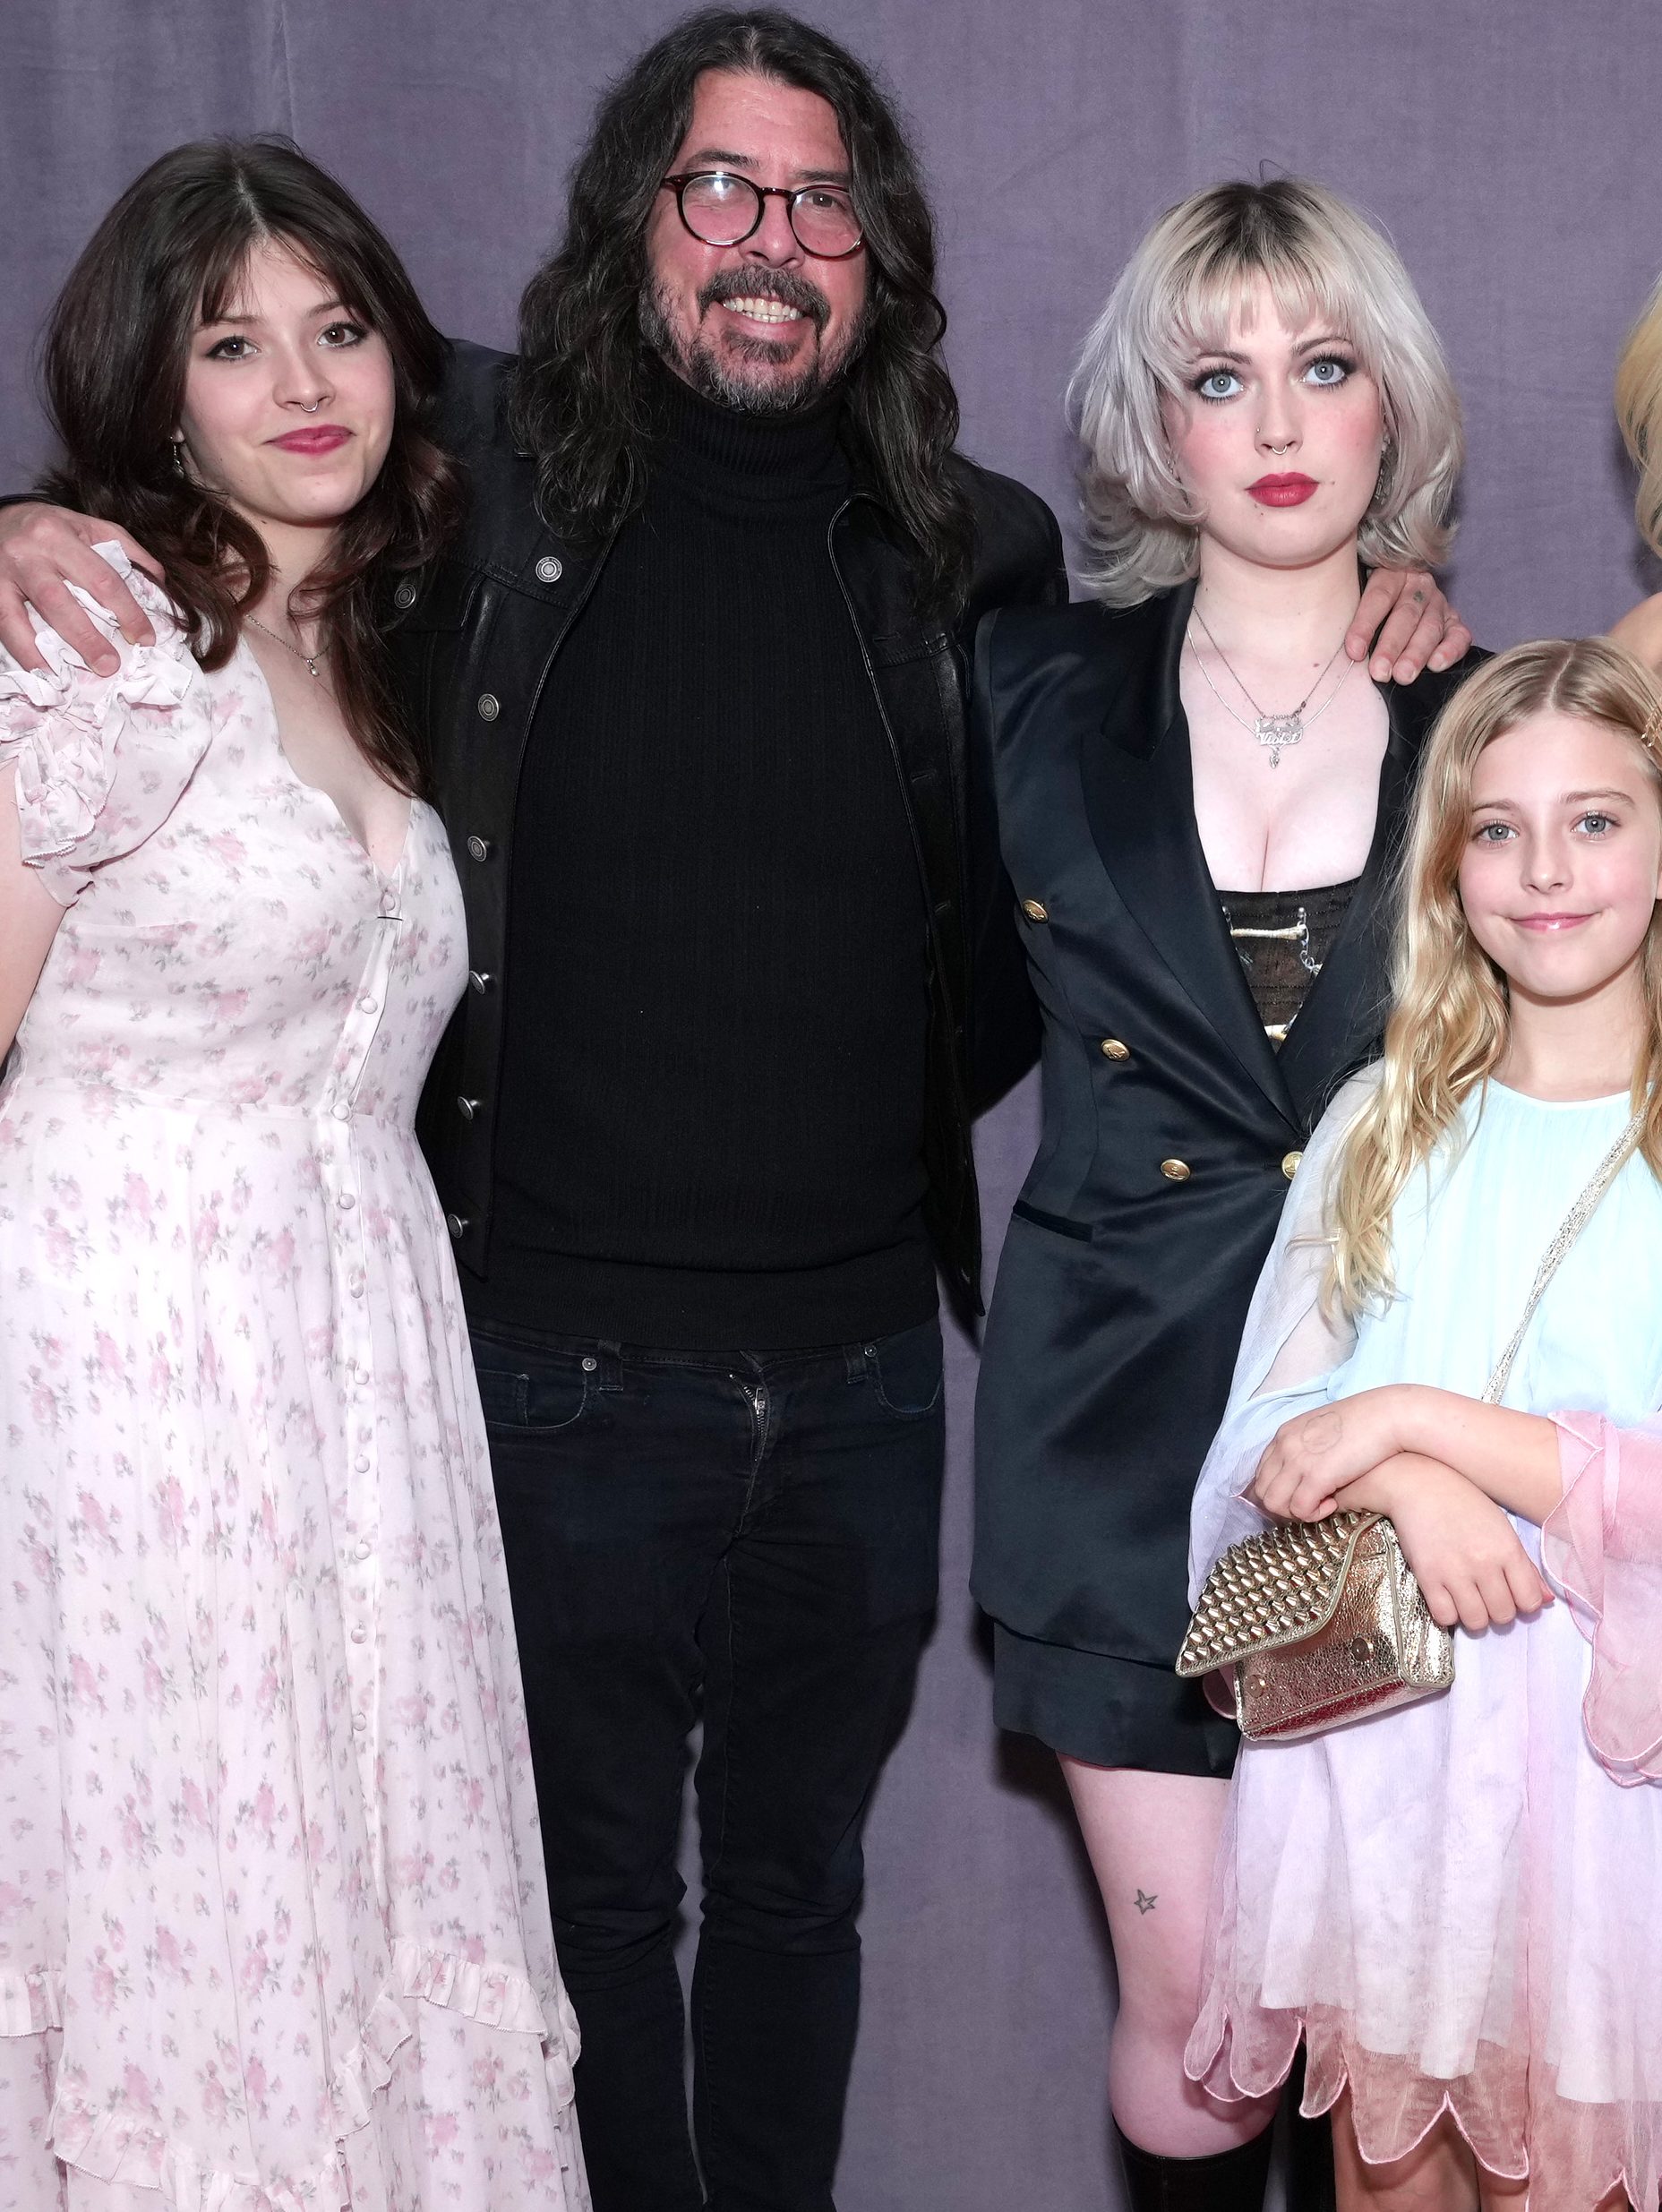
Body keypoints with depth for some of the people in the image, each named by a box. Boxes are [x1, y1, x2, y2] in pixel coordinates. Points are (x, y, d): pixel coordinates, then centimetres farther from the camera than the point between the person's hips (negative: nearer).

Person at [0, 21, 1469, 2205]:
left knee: (797, 1890, 20)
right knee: (600, 1896, 15)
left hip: (861, 1374, 2)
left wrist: (1373, 634, 0)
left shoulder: (980, 556, 3)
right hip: (564, 1367, -2)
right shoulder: (480, 471, -5)